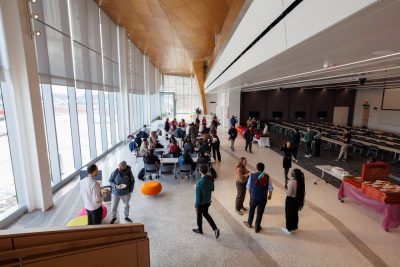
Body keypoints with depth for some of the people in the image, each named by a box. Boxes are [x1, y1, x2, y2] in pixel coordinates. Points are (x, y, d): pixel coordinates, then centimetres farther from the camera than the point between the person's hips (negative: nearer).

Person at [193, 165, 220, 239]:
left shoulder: (199, 183, -31)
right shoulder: (211, 179, -11)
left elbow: (198, 196, -23)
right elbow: (212, 189, 6)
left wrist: (196, 206, -11)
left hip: (201, 203, -6)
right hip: (208, 201, 6)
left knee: (199, 215, 19)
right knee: (206, 214, 26)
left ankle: (199, 230, 41)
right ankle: (215, 229, 20)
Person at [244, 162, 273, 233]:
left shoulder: (252, 176, -10)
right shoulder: (267, 177, -11)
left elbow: (248, 187, -1)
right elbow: (270, 188, -7)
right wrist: (270, 195, 12)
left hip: (253, 197, 1)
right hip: (263, 199, -1)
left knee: (251, 210, 24)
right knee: (260, 213, 14)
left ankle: (249, 223, 45)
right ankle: (257, 228, 30)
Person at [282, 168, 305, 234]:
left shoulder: (292, 182, -29)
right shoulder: (300, 181, -6)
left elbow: (289, 194, -24)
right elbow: (302, 192, 5)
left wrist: (286, 191, -3)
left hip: (291, 200, -7)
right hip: (298, 199, 7)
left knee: (289, 214, 10)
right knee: (295, 213, 23)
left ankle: (289, 229, 24)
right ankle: (294, 227, 40)